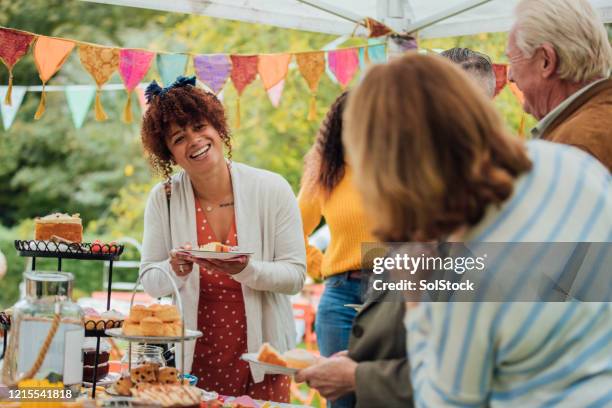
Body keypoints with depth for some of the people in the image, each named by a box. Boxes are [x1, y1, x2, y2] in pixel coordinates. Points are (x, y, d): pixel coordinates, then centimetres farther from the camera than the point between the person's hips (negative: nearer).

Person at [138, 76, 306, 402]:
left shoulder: (272, 189, -6)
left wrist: (245, 270, -24)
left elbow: (296, 276, -7)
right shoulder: (163, 198, -3)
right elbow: (149, 282, 1)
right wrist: (176, 271, -21)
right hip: (192, 359, 1)